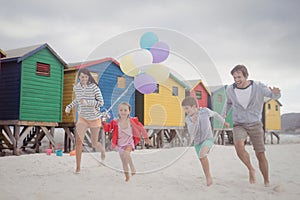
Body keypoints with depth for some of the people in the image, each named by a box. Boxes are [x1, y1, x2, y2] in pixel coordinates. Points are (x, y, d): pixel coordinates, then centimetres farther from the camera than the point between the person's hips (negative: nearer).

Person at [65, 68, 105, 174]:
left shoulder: (94, 87, -15)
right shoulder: (76, 87, -1)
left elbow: (101, 102, -17)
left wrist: (87, 102, -30)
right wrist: (69, 106, 7)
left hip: (94, 118, -2)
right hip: (82, 118, 2)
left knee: (94, 144, 10)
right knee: (79, 141, -16)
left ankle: (102, 149, 48)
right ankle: (78, 167, -5)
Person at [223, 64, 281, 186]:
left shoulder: (258, 87, -15)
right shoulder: (230, 90, -7)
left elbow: (275, 96, -6)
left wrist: (275, 93, -31)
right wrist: (224, 114, 0)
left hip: (255, 125, -1)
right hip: (239, 125, 1)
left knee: (260, 155, -3)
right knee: (239, 147, -28)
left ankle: (267, 182, 18)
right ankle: (251, 169, -3)